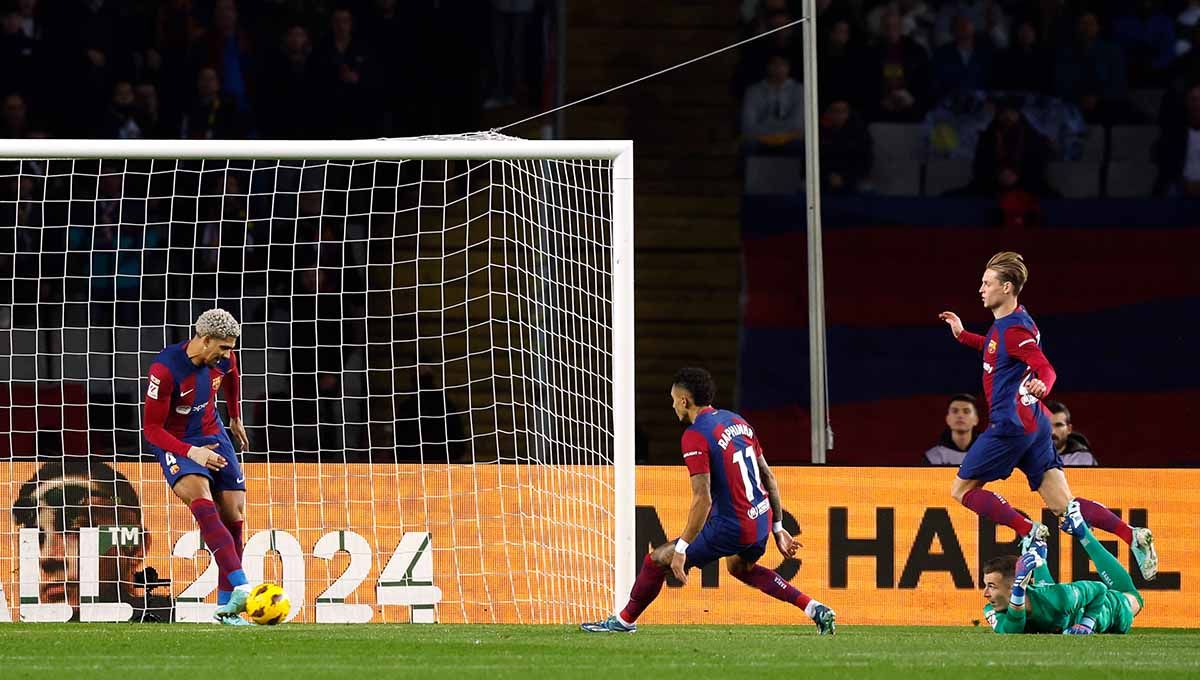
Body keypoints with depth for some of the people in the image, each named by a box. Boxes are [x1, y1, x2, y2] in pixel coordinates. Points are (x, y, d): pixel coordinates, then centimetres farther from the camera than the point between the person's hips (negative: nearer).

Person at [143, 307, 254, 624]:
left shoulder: (223, 359, -7)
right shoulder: (165, 369, -26)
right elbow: (152, 429, -21)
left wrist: (236, 419, 31)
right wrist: (191, 452, -33)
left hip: (212, 436, 6)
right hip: (174, 442, -6)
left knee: (234, 514, -3)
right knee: (202, 501, -32)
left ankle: (226, 607, 7)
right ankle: (240, 587, -45)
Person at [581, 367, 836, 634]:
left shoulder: (695, 436, -16)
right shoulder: (736, 420, 9)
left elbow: (702, 499, -22)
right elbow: (769, 477, 14)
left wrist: (681, 548, -18)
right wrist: (778, 528, 21)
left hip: (731, 528, -8)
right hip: (762, 521, 8)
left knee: (657, 561, 6)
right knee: (740, 567, 37)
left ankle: (625, 620, 21)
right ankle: (814, 609, 28)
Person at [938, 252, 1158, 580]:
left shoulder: (1014, 329, -15)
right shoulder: (1004, 324, 14)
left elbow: (1046, 370, -23)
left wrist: (1041, 386, -45)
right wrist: (962, 335, 36)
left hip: (1011, 426, -10)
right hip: (1034, 424, 10)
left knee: (962, 489, 3)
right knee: (1063, 506, 5)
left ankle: (1031, 532, -5)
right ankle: (1133, 536, -6)